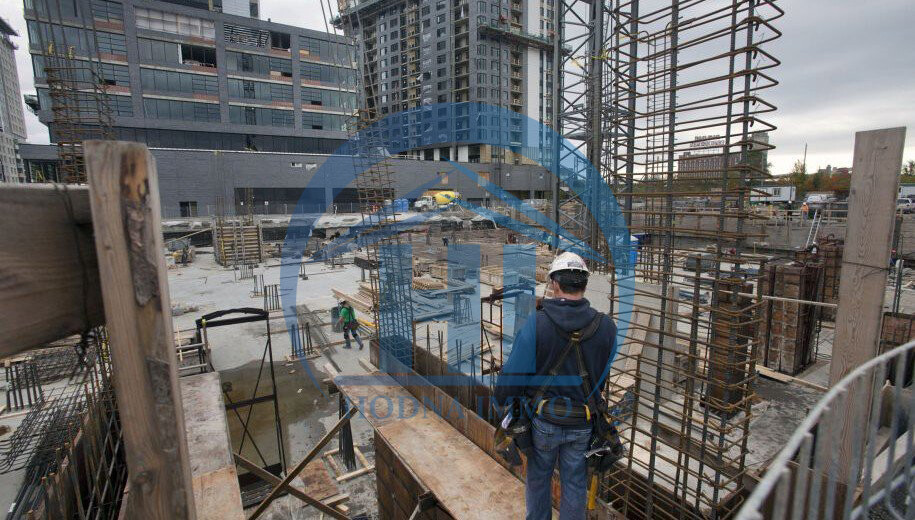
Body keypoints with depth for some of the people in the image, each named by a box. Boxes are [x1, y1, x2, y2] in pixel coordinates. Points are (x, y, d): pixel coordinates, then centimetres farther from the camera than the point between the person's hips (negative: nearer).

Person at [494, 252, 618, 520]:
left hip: (544, 420, -1)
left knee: (538, 478, 23)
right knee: (574, 484, 22)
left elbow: (514, 370, -18)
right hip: (583, 424, 2)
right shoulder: (606, 326, -13)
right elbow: (605, 371, 1)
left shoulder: (536, 324, -22)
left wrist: (502, 399, 1)